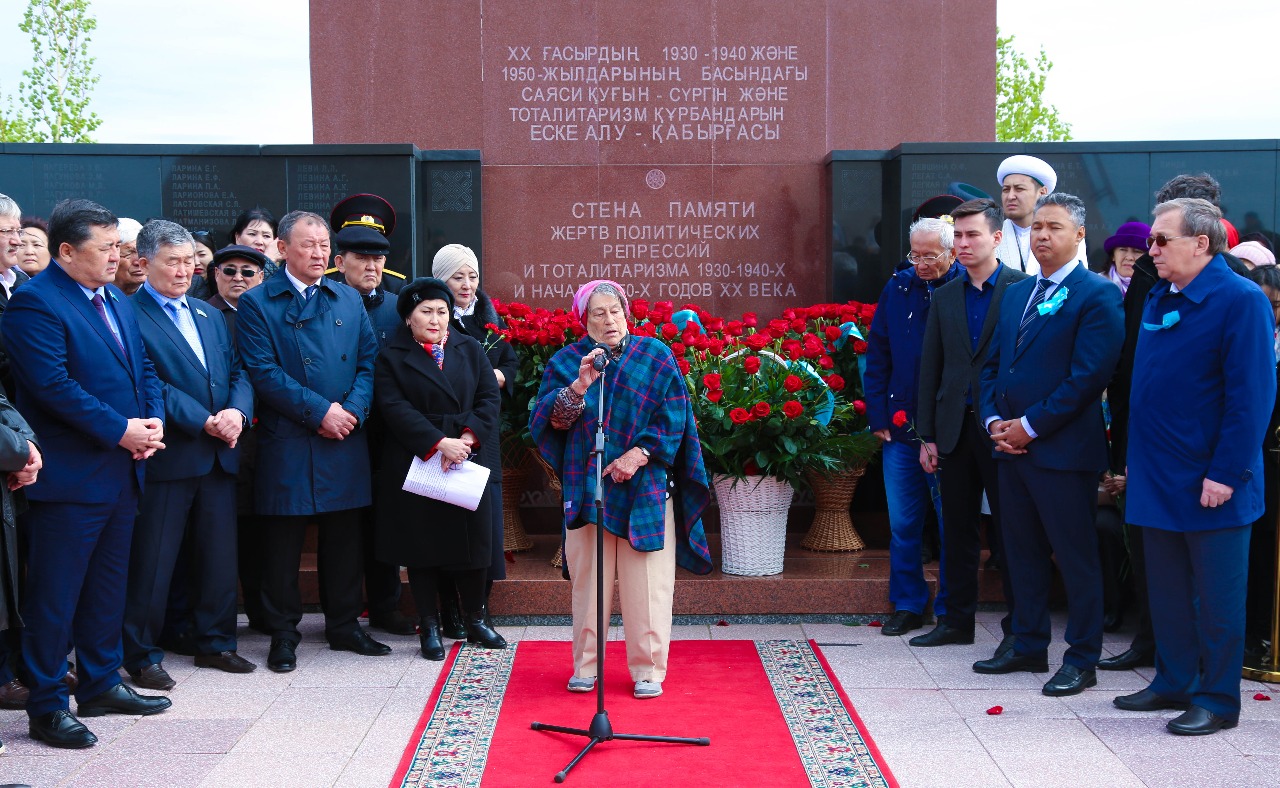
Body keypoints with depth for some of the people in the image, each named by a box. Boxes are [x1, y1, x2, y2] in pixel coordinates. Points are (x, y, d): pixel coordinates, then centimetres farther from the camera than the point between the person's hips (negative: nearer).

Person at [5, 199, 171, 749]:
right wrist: (120, 430, -19)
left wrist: (153, 420, -3)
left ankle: (101, 685, 30)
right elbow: (52, 384, -21)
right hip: (69, 476, -9)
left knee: (107, 586, 18)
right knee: (54, 595, 1)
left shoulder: (116, 300, 15)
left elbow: (144, 369, 16)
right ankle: (47, 707, 11)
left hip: (122, 471, 9)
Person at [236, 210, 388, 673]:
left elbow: (368, 362, 9)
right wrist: (319, 411, -15)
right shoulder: (258, 303, -1)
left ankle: (344, 625, 23)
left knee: (344, 539, 11)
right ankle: (283, 634, 14)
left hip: (345, 442, 4)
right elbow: (263, 372, -10)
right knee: (283, 543, 3)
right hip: (287, 443, -4)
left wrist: (352, 409, -9)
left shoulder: (349, 300, 13)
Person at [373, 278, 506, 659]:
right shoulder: (392, 358, 1)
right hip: (416, 466, -2)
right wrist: (439, 443, -20)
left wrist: (467, 437, -13)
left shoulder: (470, 349, 10)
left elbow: (489, 397, 3)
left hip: (470, 462, 3)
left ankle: (475, 620, 21)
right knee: (423, 546, 3)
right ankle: (430, 628, 13)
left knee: (473, 540, 6)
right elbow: (395, 409, -11)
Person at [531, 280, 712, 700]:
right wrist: (580, 386, -19)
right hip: (588, 489, 1)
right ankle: (586, 665, 15)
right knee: (589, 579, 4)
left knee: (647, 582, -1)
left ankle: (648, 670, 8)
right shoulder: (566, 361, 8)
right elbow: (554, 420, -3)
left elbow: (673, 417, 0)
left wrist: (639, 453, -11)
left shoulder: (655, 356, 6)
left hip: (646, 488, -1)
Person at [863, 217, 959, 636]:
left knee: (952, 522, 6)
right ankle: (908, 605, 22)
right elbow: (877, 357, 10)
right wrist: (879, 416, 2)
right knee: (903, 523, 9)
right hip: (901, 428, 4)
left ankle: (951, 610, 18)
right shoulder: (897, 289, 6)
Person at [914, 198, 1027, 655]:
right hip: (955, 428, 5)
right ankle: (958, 620, 22)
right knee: (957, 529, 11)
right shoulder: (945, 297, 11)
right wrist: (927, 436, 8)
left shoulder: (1023, 289, -4)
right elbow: (930, 369, 11)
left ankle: (1018, 626, 13)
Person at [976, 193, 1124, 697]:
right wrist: (994, 420, 1)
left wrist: (1030, 426, -16)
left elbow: (1090, 376, -17)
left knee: (1076, 557, 2)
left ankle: (1082, 660, 13)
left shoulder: (1098, 295, -9)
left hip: (1063, 448, -7)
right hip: (1012, 446, 8)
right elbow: (992, 364, 17)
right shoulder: (1017, 294, 15)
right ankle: (1029, 647, 27)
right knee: (1023, 552, 15)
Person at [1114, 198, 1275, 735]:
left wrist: (1225, 473, -19)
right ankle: (1174, 682, 27)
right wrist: (1137, 459, 14)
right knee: (1166, 589, 14)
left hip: (1210, 484, -7)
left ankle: (1217, 699, 13)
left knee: (1217, 595, 3)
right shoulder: (1158, 301, 11)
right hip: (1159, 479, 7)